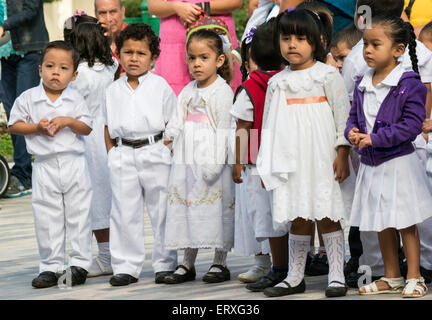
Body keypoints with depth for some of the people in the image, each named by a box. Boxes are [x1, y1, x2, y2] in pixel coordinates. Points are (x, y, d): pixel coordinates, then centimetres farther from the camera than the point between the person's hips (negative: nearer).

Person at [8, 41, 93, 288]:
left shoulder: (76, 99, 1)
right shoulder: (28, 98, -1)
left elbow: (87, 127, 1)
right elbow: (14, 125, 2)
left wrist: (68, 122, -16)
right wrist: (37, 128, -12)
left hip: (74, 165, 0)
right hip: (45, 166, 0)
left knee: (79, 216, 4)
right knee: (47, 220, 3)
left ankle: (80, 263, 13)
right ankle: (51, 266, 10)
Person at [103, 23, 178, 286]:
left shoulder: (160, 86, 1)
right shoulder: (114, 90, 11)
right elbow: (109, 127, 16)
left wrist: (168, 150, -4)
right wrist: (112, 155, 7)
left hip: (156, 153, -3)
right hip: (123, 155, 3)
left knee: (162, 212, 3)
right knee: (125, 213, 3)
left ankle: (166, 264, 12)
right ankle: (126, 267, 9)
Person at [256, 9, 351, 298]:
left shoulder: (327, 75, -1)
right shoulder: (277, 82, 12)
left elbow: (343, 114, -4)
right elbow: (269, 124, 16)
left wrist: (342, 154, -10)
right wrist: (266, 163, 12)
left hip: (321, 158, -4)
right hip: (291, 161, 4)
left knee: (327, 216, -4)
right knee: (298, 218, 8)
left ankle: (337, 275, 0)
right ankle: (295, 277, 14)